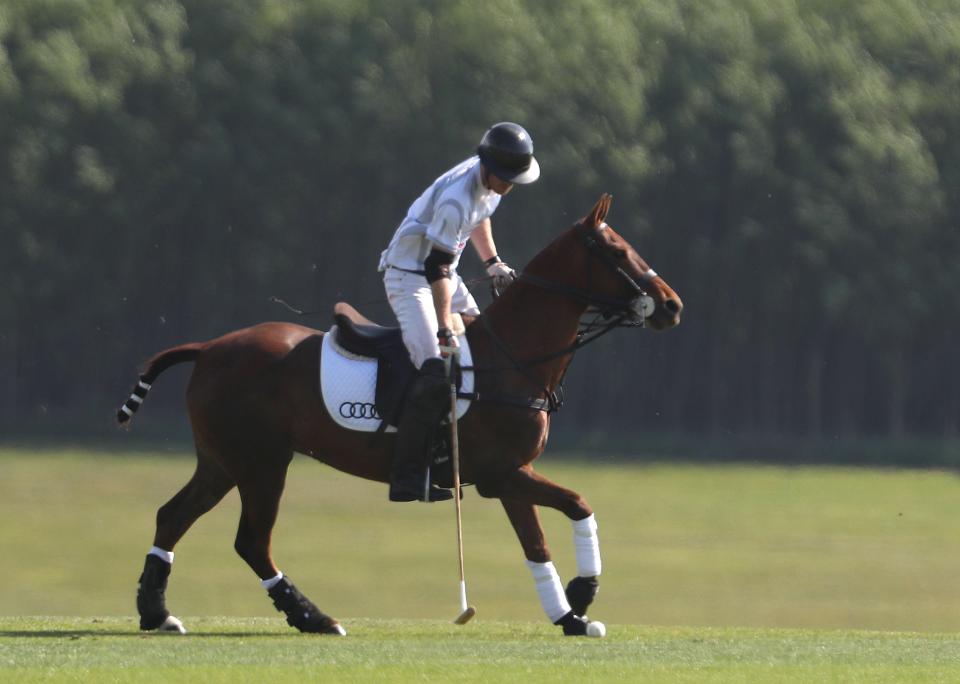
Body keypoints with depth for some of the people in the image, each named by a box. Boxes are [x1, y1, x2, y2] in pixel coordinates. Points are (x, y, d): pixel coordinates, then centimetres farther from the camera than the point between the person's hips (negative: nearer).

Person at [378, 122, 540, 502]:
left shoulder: (490, 182, -2)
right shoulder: (457, 197, -30)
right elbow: (437, 267, -31)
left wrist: (493, 264, 10)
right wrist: (445, 332, -34)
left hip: (443, 274, 10)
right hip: (409, 276, -10)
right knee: (436, 370, -23)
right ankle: (406, 477, -25)